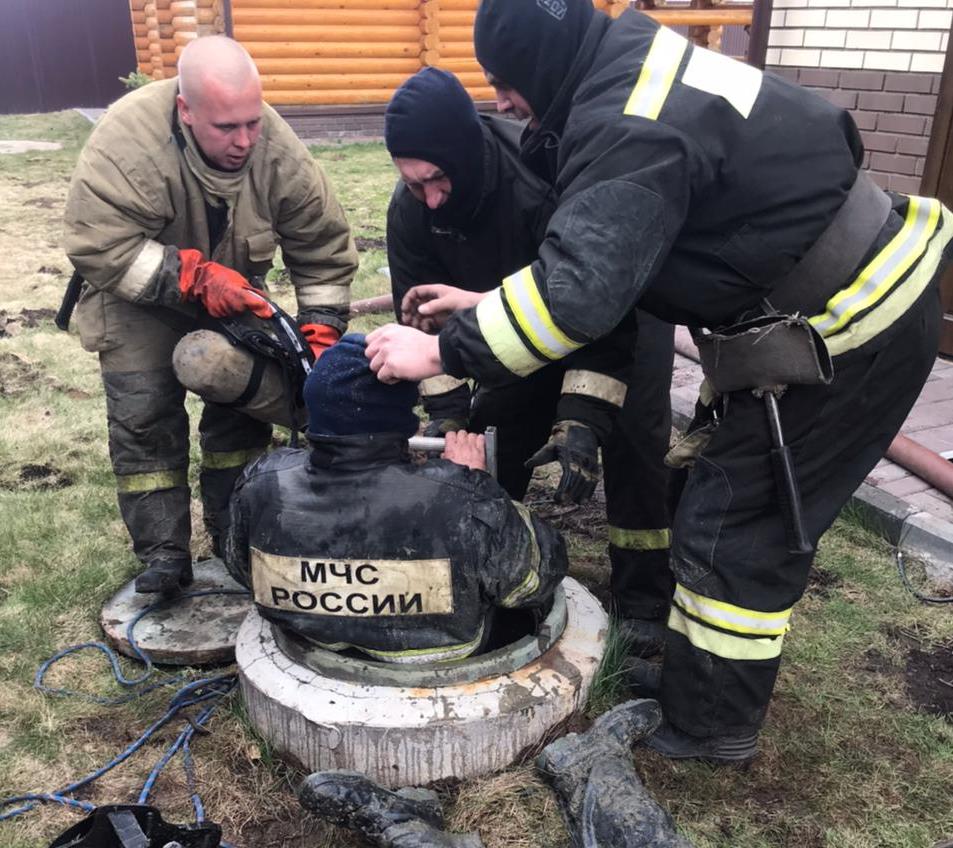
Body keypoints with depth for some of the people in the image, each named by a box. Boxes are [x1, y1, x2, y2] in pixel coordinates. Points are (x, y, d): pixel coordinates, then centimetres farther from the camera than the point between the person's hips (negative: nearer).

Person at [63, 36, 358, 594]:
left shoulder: (276, 147, -24)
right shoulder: (127, 141, -35)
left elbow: (324, 245, -15)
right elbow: (99, 245, -33)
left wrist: (322, 331, -21)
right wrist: (194, 279, -40)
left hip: (231, 292, 3)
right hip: (141, 299, -2)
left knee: (245, 403, -1)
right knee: (145, 416, -8)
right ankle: (164, 551, 4)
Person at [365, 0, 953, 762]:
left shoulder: (632, 128, -27)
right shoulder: (633, 73, 5)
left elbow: (579, 290, -35)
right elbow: (601, 261, 10)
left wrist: (444, 353, -26)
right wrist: (488, 306, 7)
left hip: (850, 329, -10)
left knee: (735, 527, 0)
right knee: (754, 512, 19)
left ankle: (709, 727, 18)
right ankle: (706, 679, 37)